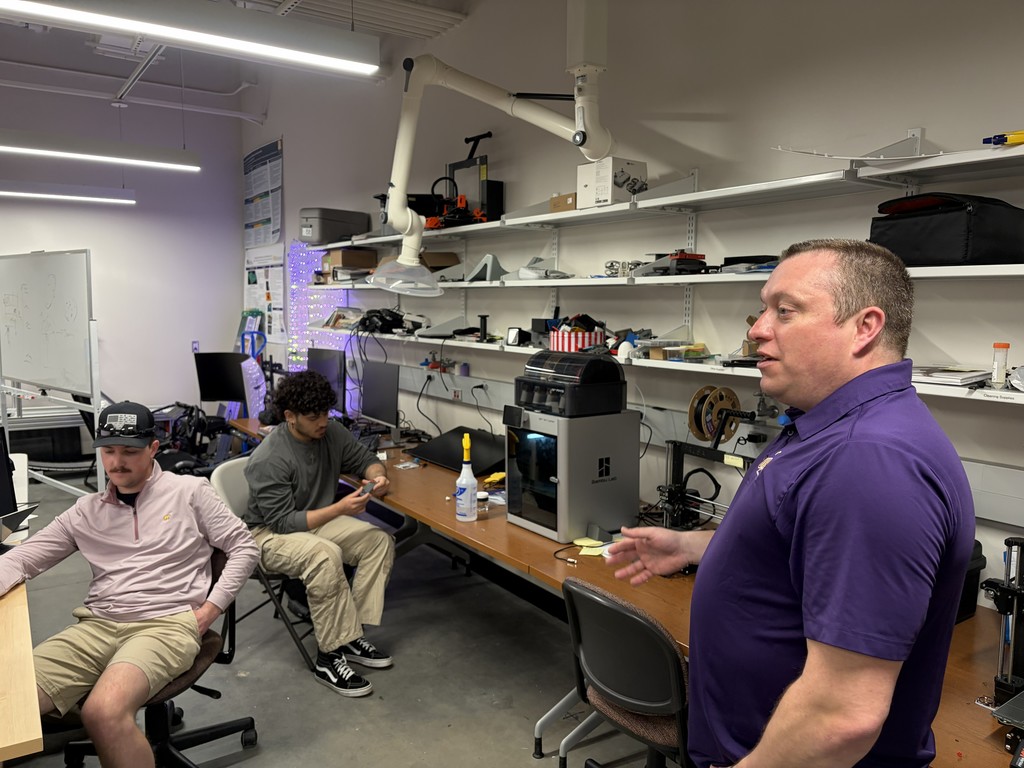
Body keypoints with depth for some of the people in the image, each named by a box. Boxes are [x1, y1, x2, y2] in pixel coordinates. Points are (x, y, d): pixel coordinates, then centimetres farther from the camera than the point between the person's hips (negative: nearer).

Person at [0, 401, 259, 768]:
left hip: (168, 623, -4)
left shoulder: (190, 491, 5)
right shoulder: (85, 510, 16)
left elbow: (245, 548, 5)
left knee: (103, 711, -33)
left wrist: (209, 611, -5)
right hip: (98, 624, 5)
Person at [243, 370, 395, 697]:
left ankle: (351, 633, -9)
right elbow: (283, 522, -24)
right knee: (325, 555, -36)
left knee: (380, 539, -14)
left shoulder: (331, 432, -6)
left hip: (319, 521, 7)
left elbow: (366, 459, 9)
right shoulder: (268, 460, -24)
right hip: (270, 534, -7)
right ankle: (330, 657, -23)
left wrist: (377, 476, -16)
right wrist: (339, 508, -32)